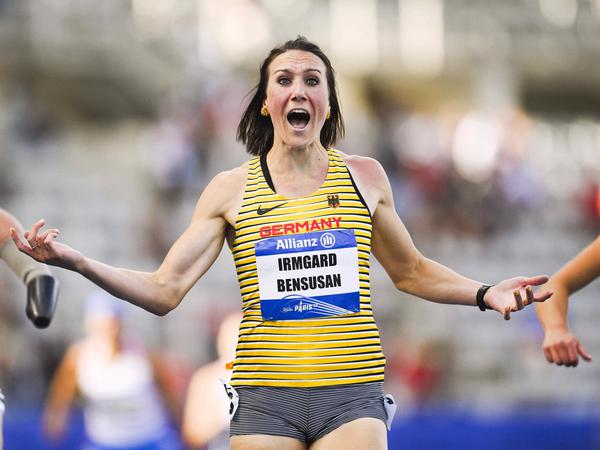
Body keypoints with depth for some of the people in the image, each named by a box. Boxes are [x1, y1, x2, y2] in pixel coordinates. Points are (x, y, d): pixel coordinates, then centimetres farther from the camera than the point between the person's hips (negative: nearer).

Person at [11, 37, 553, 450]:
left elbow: (409, 271, 23)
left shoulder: (364, 176, 9)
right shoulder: (231, 189, 5)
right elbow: (164, 290, 1)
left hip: (351, 398, 1)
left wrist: (485, 292, 9)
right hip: (264, 400, -1)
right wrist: (76, 261, -11)